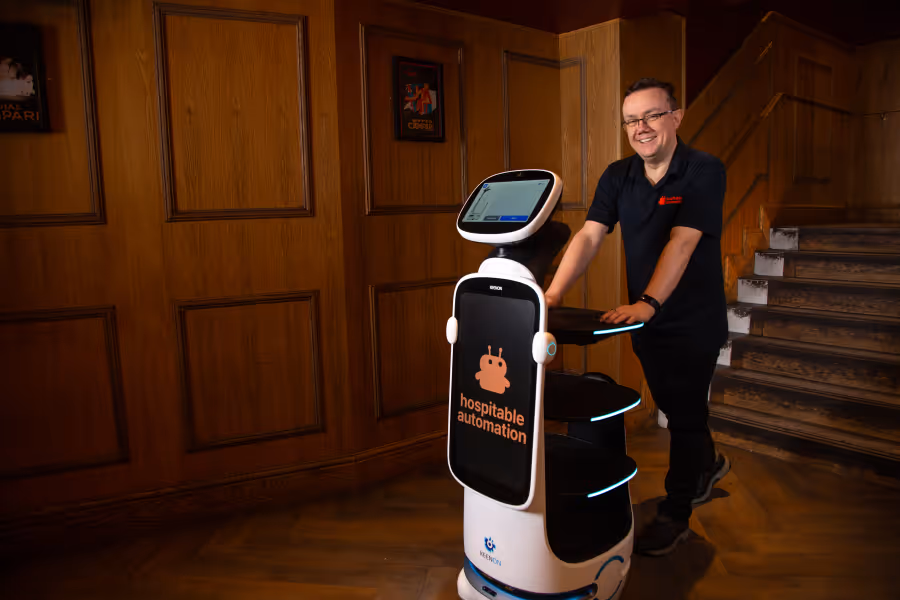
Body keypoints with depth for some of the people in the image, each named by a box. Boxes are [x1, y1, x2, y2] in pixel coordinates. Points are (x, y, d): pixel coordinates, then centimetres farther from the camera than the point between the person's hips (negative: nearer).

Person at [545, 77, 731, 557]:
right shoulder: (618, 176, 0)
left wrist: (648, 302, -40)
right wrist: (553, 294, -23)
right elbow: (589, 236, -10)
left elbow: (681, 243, -28)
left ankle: (675, 513, 22)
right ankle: (708, 463, 50)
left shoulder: (704, 172, -15)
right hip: (646, 319, 6)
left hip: (694, 320, -5)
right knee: (674, 406, 21)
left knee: (685, 413, 5)